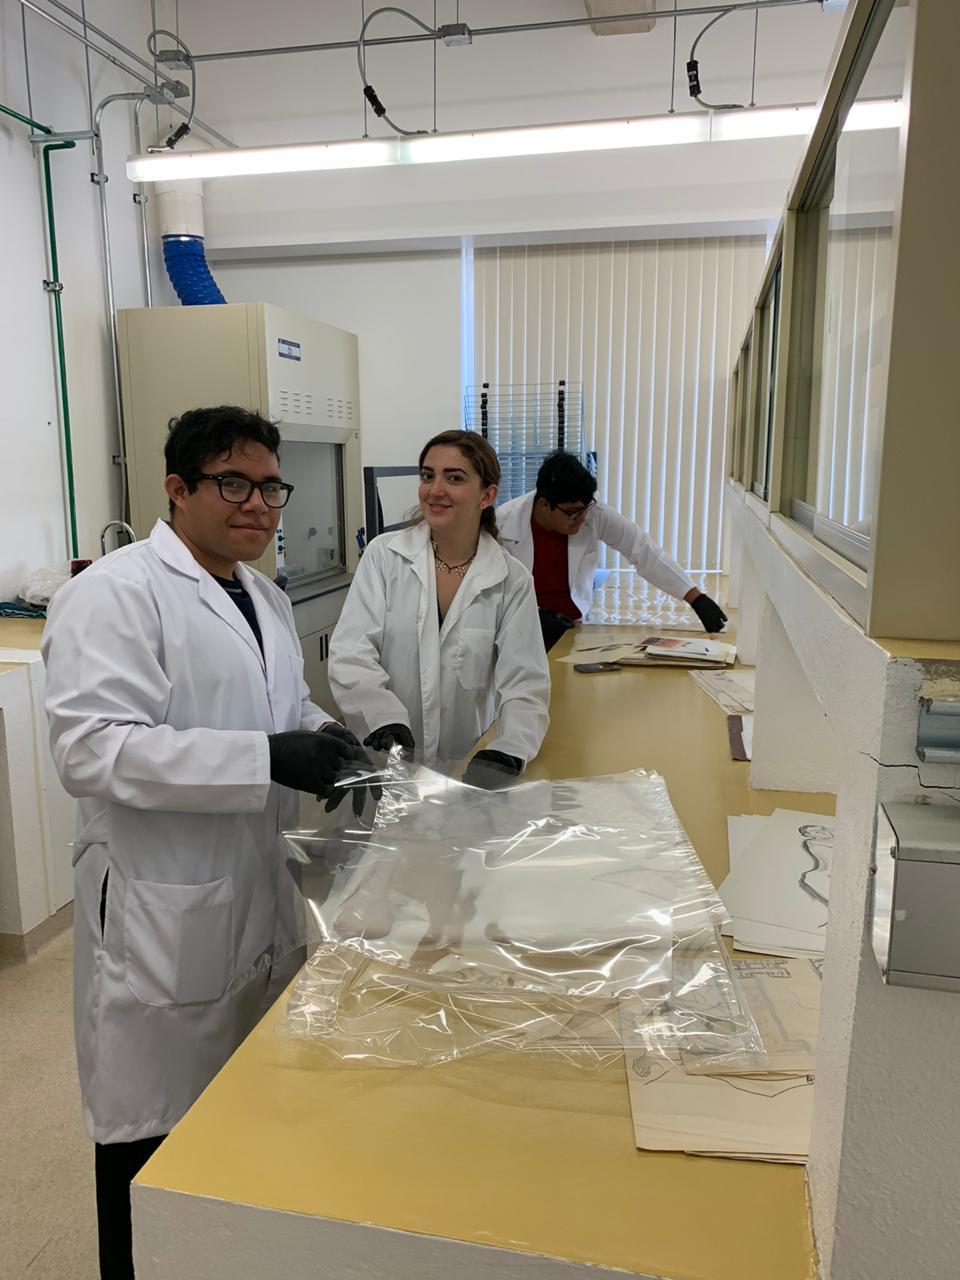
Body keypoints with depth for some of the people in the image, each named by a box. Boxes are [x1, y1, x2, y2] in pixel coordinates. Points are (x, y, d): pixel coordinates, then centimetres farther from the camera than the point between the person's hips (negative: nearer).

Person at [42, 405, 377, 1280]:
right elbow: (91, 748, -25)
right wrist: (269, 759, -30)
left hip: (263, 897, 8)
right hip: (165, 915, -8)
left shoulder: (266, 598, 11)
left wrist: (323, 734, -2)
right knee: (157, 1137, 10)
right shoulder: (116, 592, -16)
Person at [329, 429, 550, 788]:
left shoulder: (512, 582, 1)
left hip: (469, 770, 1)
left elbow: (524, 686, -6)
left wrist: (505, 755, -25)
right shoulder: (384, 554, -1)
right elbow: (350, 654, -9)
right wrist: (386, 721, -27)